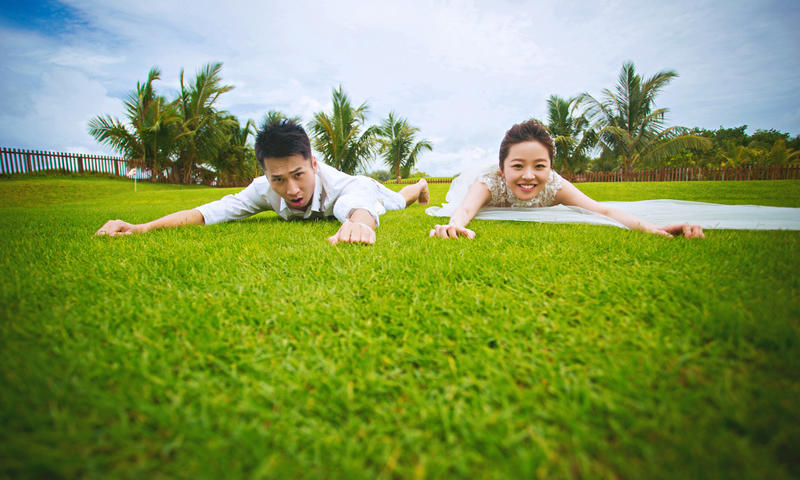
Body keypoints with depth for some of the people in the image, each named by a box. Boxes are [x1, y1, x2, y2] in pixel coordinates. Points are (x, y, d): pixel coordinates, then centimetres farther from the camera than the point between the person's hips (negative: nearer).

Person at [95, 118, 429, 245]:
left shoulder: (338, 186, -54)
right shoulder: (266, 189, -41)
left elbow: (361, 209, -77)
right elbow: (211, 211, -43)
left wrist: (359, 223, -102)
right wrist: (143, 227, -57)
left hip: (366, 195, -4)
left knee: (398, 200, 32)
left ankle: (420, 186, 69)